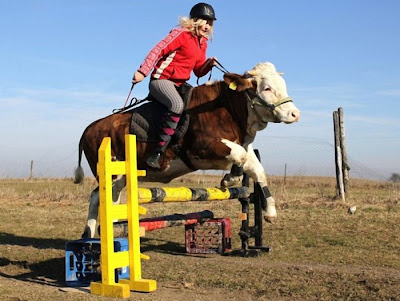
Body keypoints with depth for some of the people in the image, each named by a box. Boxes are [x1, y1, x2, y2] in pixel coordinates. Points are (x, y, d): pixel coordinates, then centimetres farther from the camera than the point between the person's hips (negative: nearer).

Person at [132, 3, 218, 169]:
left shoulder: (203, 43, 16)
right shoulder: (181, 34, -8)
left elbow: (199, 71, 19)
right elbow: (158, 50, -14)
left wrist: (209, 64, -2)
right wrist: (142, 71, -21)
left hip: (179, 84, 9)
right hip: (161, 80, -9)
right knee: (177, 105, -35)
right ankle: (157, 153, -35)